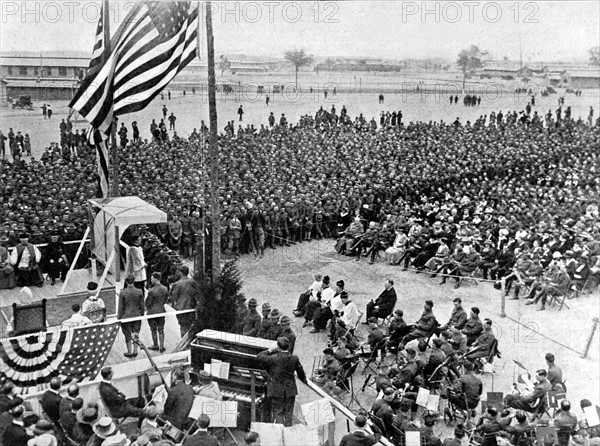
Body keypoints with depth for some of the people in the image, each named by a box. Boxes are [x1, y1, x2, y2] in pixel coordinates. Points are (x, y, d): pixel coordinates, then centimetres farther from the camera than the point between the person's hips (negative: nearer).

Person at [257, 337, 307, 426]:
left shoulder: (274, 358, -18)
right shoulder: (294, 359, -4)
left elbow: (260, 356, -6)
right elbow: (300, 372, 10)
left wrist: (269, 351, 6)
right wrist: (304, 380, 28)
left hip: (277, 391, -4)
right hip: (290, 390, 4)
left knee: (277, 413, 3)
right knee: (288, 414, 13)